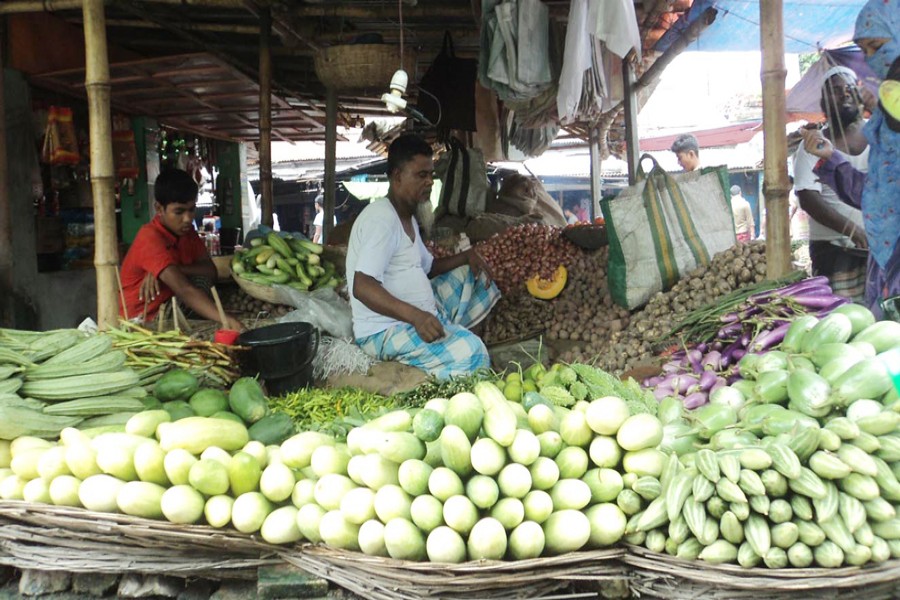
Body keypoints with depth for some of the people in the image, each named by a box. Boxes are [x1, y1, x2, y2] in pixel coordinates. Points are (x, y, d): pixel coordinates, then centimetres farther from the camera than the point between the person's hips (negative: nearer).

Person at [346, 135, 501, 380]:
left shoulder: (408, 218, 15)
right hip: (384, 330, -11)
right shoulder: (382, 217, -18)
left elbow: (427, 267, 26)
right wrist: (415, 315, -38)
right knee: (470, 350, -31)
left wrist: (467, 256, 9)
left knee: (470, 275, 19)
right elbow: (361, 286, -28)